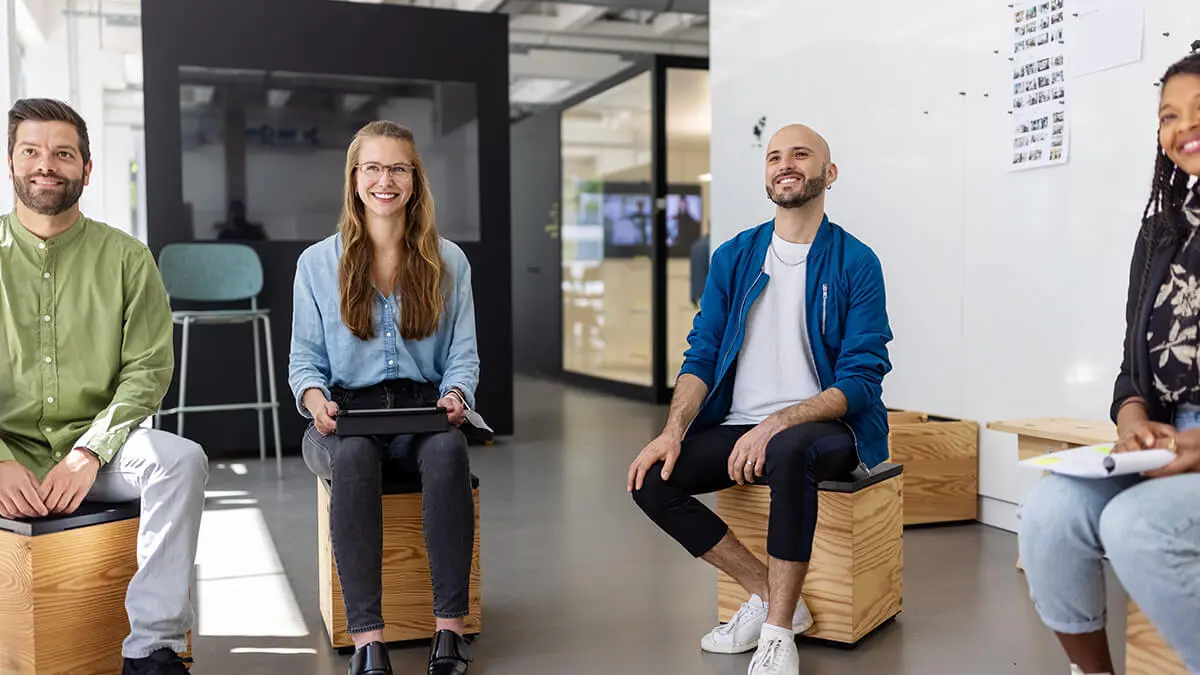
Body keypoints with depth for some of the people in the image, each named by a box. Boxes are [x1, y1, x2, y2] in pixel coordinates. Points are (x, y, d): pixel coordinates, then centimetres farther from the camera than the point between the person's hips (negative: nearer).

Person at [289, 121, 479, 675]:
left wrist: (455, 395, -13)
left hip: (423, 412, 1)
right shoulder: (317, 263, 10)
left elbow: (463, 355, 9)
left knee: (448, 450, -35)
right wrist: (315, 398, -14)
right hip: (347, 415, 0)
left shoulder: (449, 262, 12)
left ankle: (450, 628, -31)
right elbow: (305, 358, 9)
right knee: (354, 457, -37)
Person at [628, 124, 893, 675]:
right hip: (739, 425, 5)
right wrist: (674, 431, -11)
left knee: (789, 451, -38)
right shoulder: (733, 257, 8)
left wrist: (777, 424, -24)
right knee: (651, 478, -16)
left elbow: (860, 380, -11)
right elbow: (702, 356, 6)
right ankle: (769, 595, -1)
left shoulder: (855, 263, -5)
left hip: (828, 427, -4)